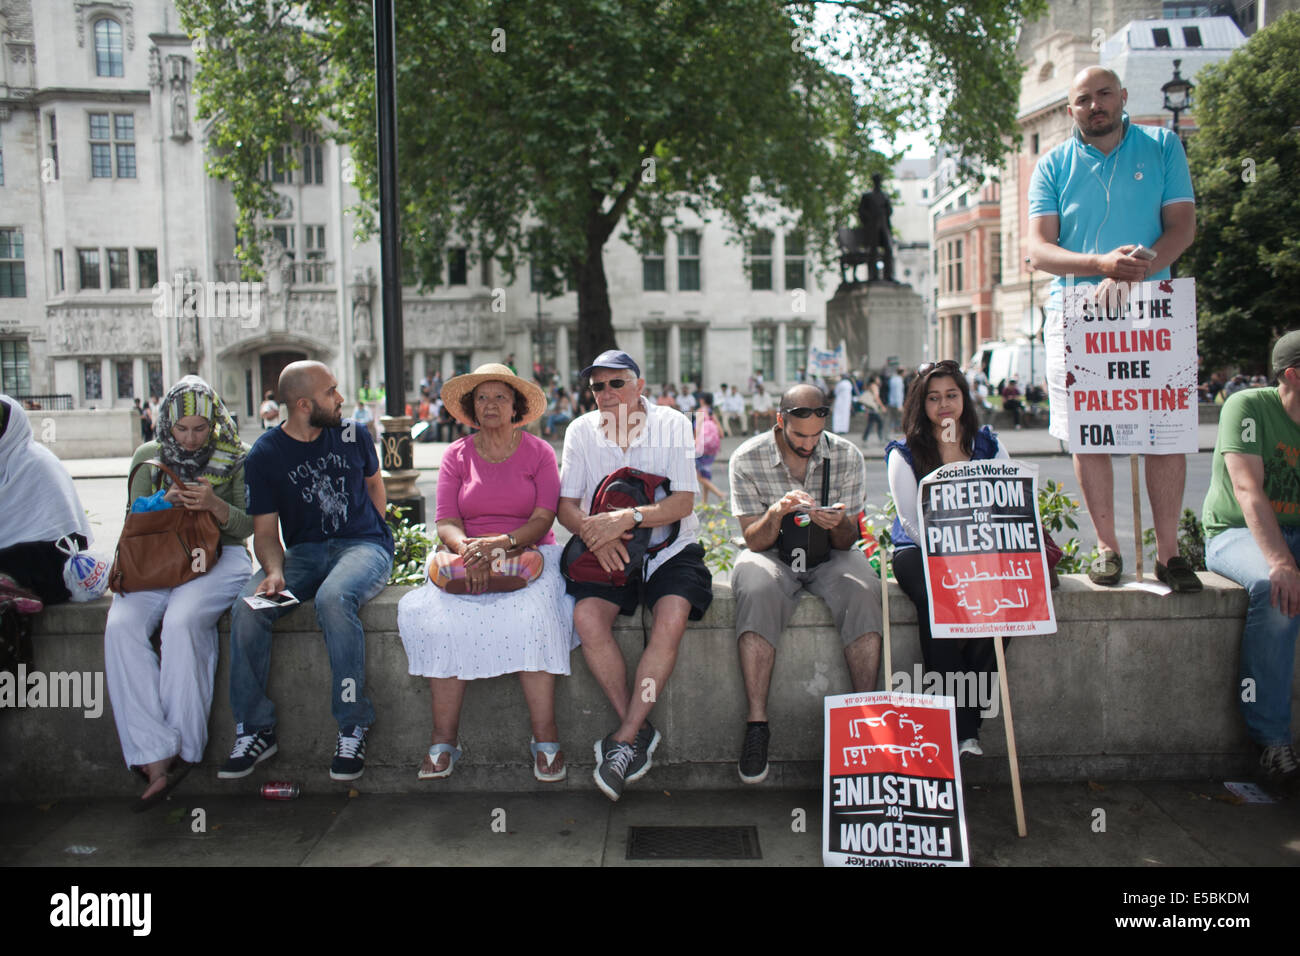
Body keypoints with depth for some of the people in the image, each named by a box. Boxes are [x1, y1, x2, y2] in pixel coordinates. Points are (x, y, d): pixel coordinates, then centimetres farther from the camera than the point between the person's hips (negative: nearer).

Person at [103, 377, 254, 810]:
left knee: (181, 621, -34)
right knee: (120, 627, -27)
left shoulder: (238, 458, 6)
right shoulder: (149, 456, 15)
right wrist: (163, 503, -8)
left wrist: (215, 505, -18)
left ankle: (181, 750, -22)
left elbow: (246, 525, 3)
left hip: (218, 558, -3)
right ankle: (155, 758, -29)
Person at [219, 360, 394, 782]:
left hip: (363, 545, -2)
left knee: (333, 598, -36)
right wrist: (274, 571, -18)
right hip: (303, 550, 2)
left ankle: (352, 730, -25)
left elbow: (374, 482, 23)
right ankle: (255, 730, -8)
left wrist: (371, 535, 9)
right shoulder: (264, 455, 2)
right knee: (246, 610, -26)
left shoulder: (351, 434, 5)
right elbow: (265, 531, 3)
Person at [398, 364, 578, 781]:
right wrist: (468, 549, -22)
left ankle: (546, 739, -26)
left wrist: (501, 543, -23)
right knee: (439, 620, -27)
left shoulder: (539, 452, 7)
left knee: (532, 617, -33)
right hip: (466, 556, 2)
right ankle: (444, 739, -18)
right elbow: (446, 523, 2)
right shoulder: (457, 455, 12)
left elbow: (543, 520, -5)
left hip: (528, 555, -2)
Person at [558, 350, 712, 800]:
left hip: (670, 548, -2)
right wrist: (593, 531, -20)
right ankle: (639, 731, -11)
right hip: (608, 554, 2)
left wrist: (628, 518, -28)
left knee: (671, 619, -29)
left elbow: (683, 502, -12)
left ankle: (624, 741, -18)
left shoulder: (672, 424, -4)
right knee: (586, 617, -26)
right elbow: (566, 505, 2)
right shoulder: (581, 431, 3)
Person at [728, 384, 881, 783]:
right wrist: (776, 513, -31)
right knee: (756, 590, -35)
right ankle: (756, 723, -31)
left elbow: (847, 542, -3)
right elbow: (755, 541, -9)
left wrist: (839, 524, -27)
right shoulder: (747, 459, -9)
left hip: (828, 556, 2)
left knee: (863, 591, -31)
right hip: (773, 556, -1)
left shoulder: (847, 456, -5)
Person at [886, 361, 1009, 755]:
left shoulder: (988, 445, 12)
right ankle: (961, 729, -24)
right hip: (920, 549, -2)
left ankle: (968, 721, -19)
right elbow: (913, 522, -4)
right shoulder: (904, 453, 3)